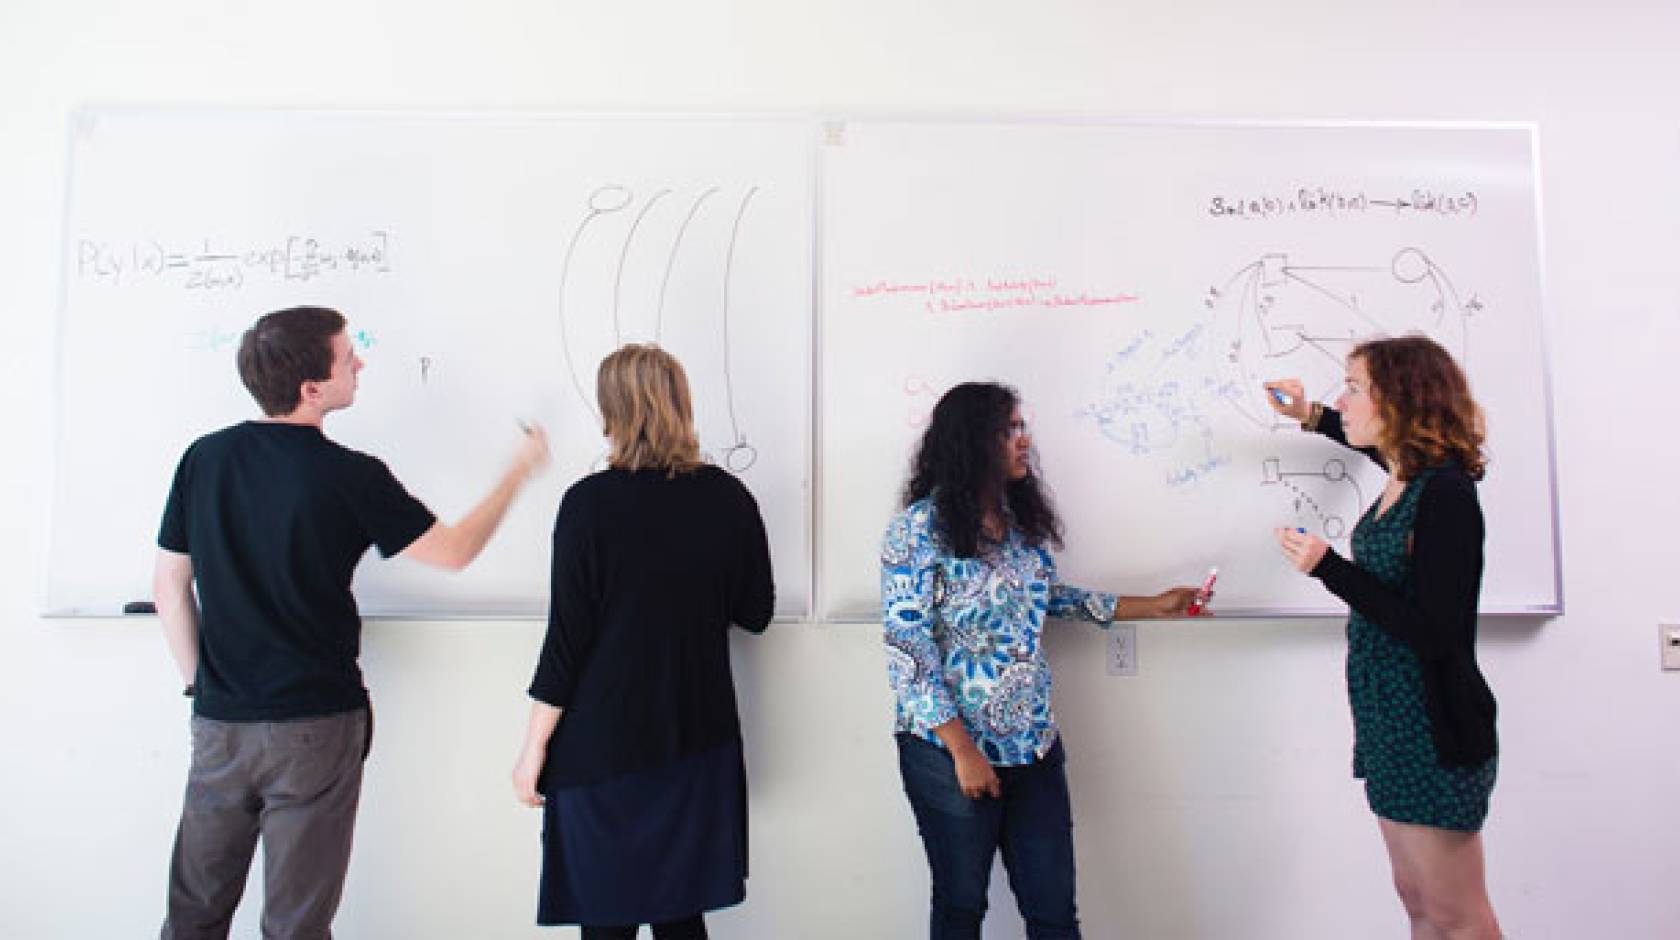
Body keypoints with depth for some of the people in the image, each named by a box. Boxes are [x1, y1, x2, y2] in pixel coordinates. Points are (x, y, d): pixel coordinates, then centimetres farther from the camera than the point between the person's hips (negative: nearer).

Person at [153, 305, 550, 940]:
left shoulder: (205, 457, -1)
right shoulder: (348, 476, -15)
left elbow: (169, 588, 5)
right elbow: (453, 552, -5)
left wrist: (200, 684, 15)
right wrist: (518, 473, 6)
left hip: (219, 722, 5)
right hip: (316, 727, -4)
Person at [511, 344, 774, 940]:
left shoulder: (590, 503, -14)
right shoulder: (729, 498, -4)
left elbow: (566, 640, -12)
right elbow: (755, 614, 5)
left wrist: (533, 749, -2)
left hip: (603, 747, -3)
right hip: (698, 744, 4)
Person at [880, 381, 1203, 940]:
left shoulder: (1023, 517, 4)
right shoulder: (921, 527, -15)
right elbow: (906, 651, -16)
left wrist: (1155, 606, 15)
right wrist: (963, 750, -17)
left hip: (1035, 746, 5)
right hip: (950, 750, -5)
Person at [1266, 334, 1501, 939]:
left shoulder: (1445, 493, -20)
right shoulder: (1407, 478, 5)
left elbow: (1435, 634, -23)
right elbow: (1389, 449, 33)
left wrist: (1329, 567, -22)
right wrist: (1310, 416, 26)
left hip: (1432, 732, -9)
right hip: (1393, 724, 9)